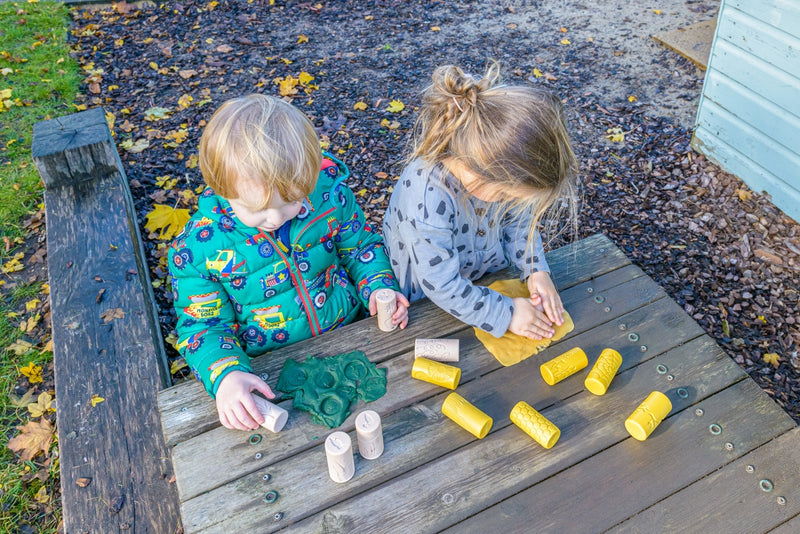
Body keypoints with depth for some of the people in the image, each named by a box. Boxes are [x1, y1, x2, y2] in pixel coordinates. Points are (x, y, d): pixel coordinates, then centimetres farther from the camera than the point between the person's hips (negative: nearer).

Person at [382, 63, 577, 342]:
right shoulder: (426, 204, -42)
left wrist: (536, 269, -11)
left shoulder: (498, 167, -23)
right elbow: (442, 287, -31)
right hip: (430, 301, -7)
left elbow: (517, 218, -1)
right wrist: (506, 313, -25)